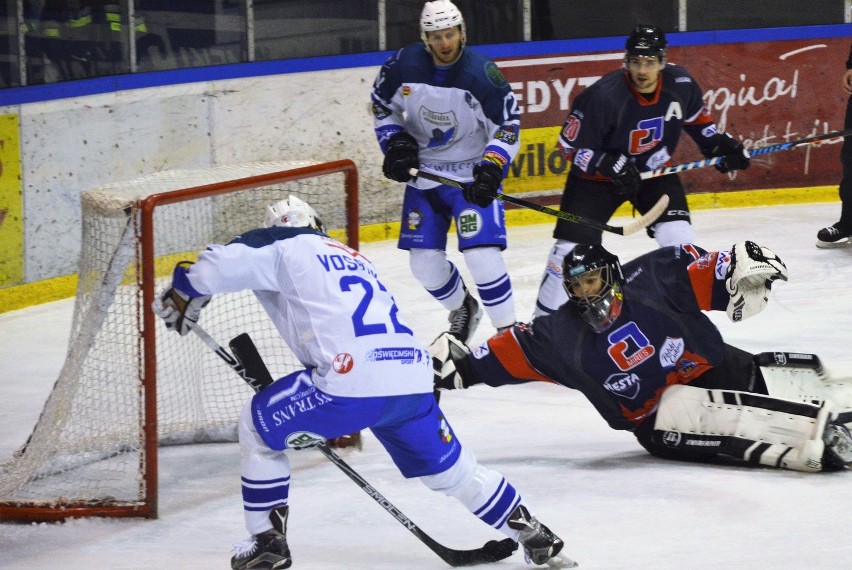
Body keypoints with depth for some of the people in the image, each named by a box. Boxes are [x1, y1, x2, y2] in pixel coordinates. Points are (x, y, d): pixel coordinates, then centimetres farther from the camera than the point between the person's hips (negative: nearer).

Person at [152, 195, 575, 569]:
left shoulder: (282, 248, 12)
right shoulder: (353, 258, 34)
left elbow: (216, 267, 0)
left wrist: (180, 298, 21)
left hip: (352, 377, -6)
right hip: (413, 381, 6)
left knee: (259, 425, 16)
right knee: (450, 468, 24)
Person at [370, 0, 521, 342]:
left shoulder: (482, 73, -19)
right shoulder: (404, 65, -11)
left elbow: (508, 126, -11)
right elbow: (382, 107, 8)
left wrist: (491, 169, -23)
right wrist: (395, 143, -6)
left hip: (472, 173, -4)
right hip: (424, 172, 4)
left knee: (482, 256, -18)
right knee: (424, 261, 5)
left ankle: (508, 330, -3)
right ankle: (462, 309, 33)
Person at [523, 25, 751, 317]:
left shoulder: (680, 83, -17)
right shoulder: (603, 96, -31)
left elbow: (694, 116, 8)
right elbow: (571, 144, -21)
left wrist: (718, 143, -3)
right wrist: (608, 165, -33)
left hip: (654, 170, 4)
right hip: (597, 174, -3)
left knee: (679, 238, -12)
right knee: (572, 248, -8)